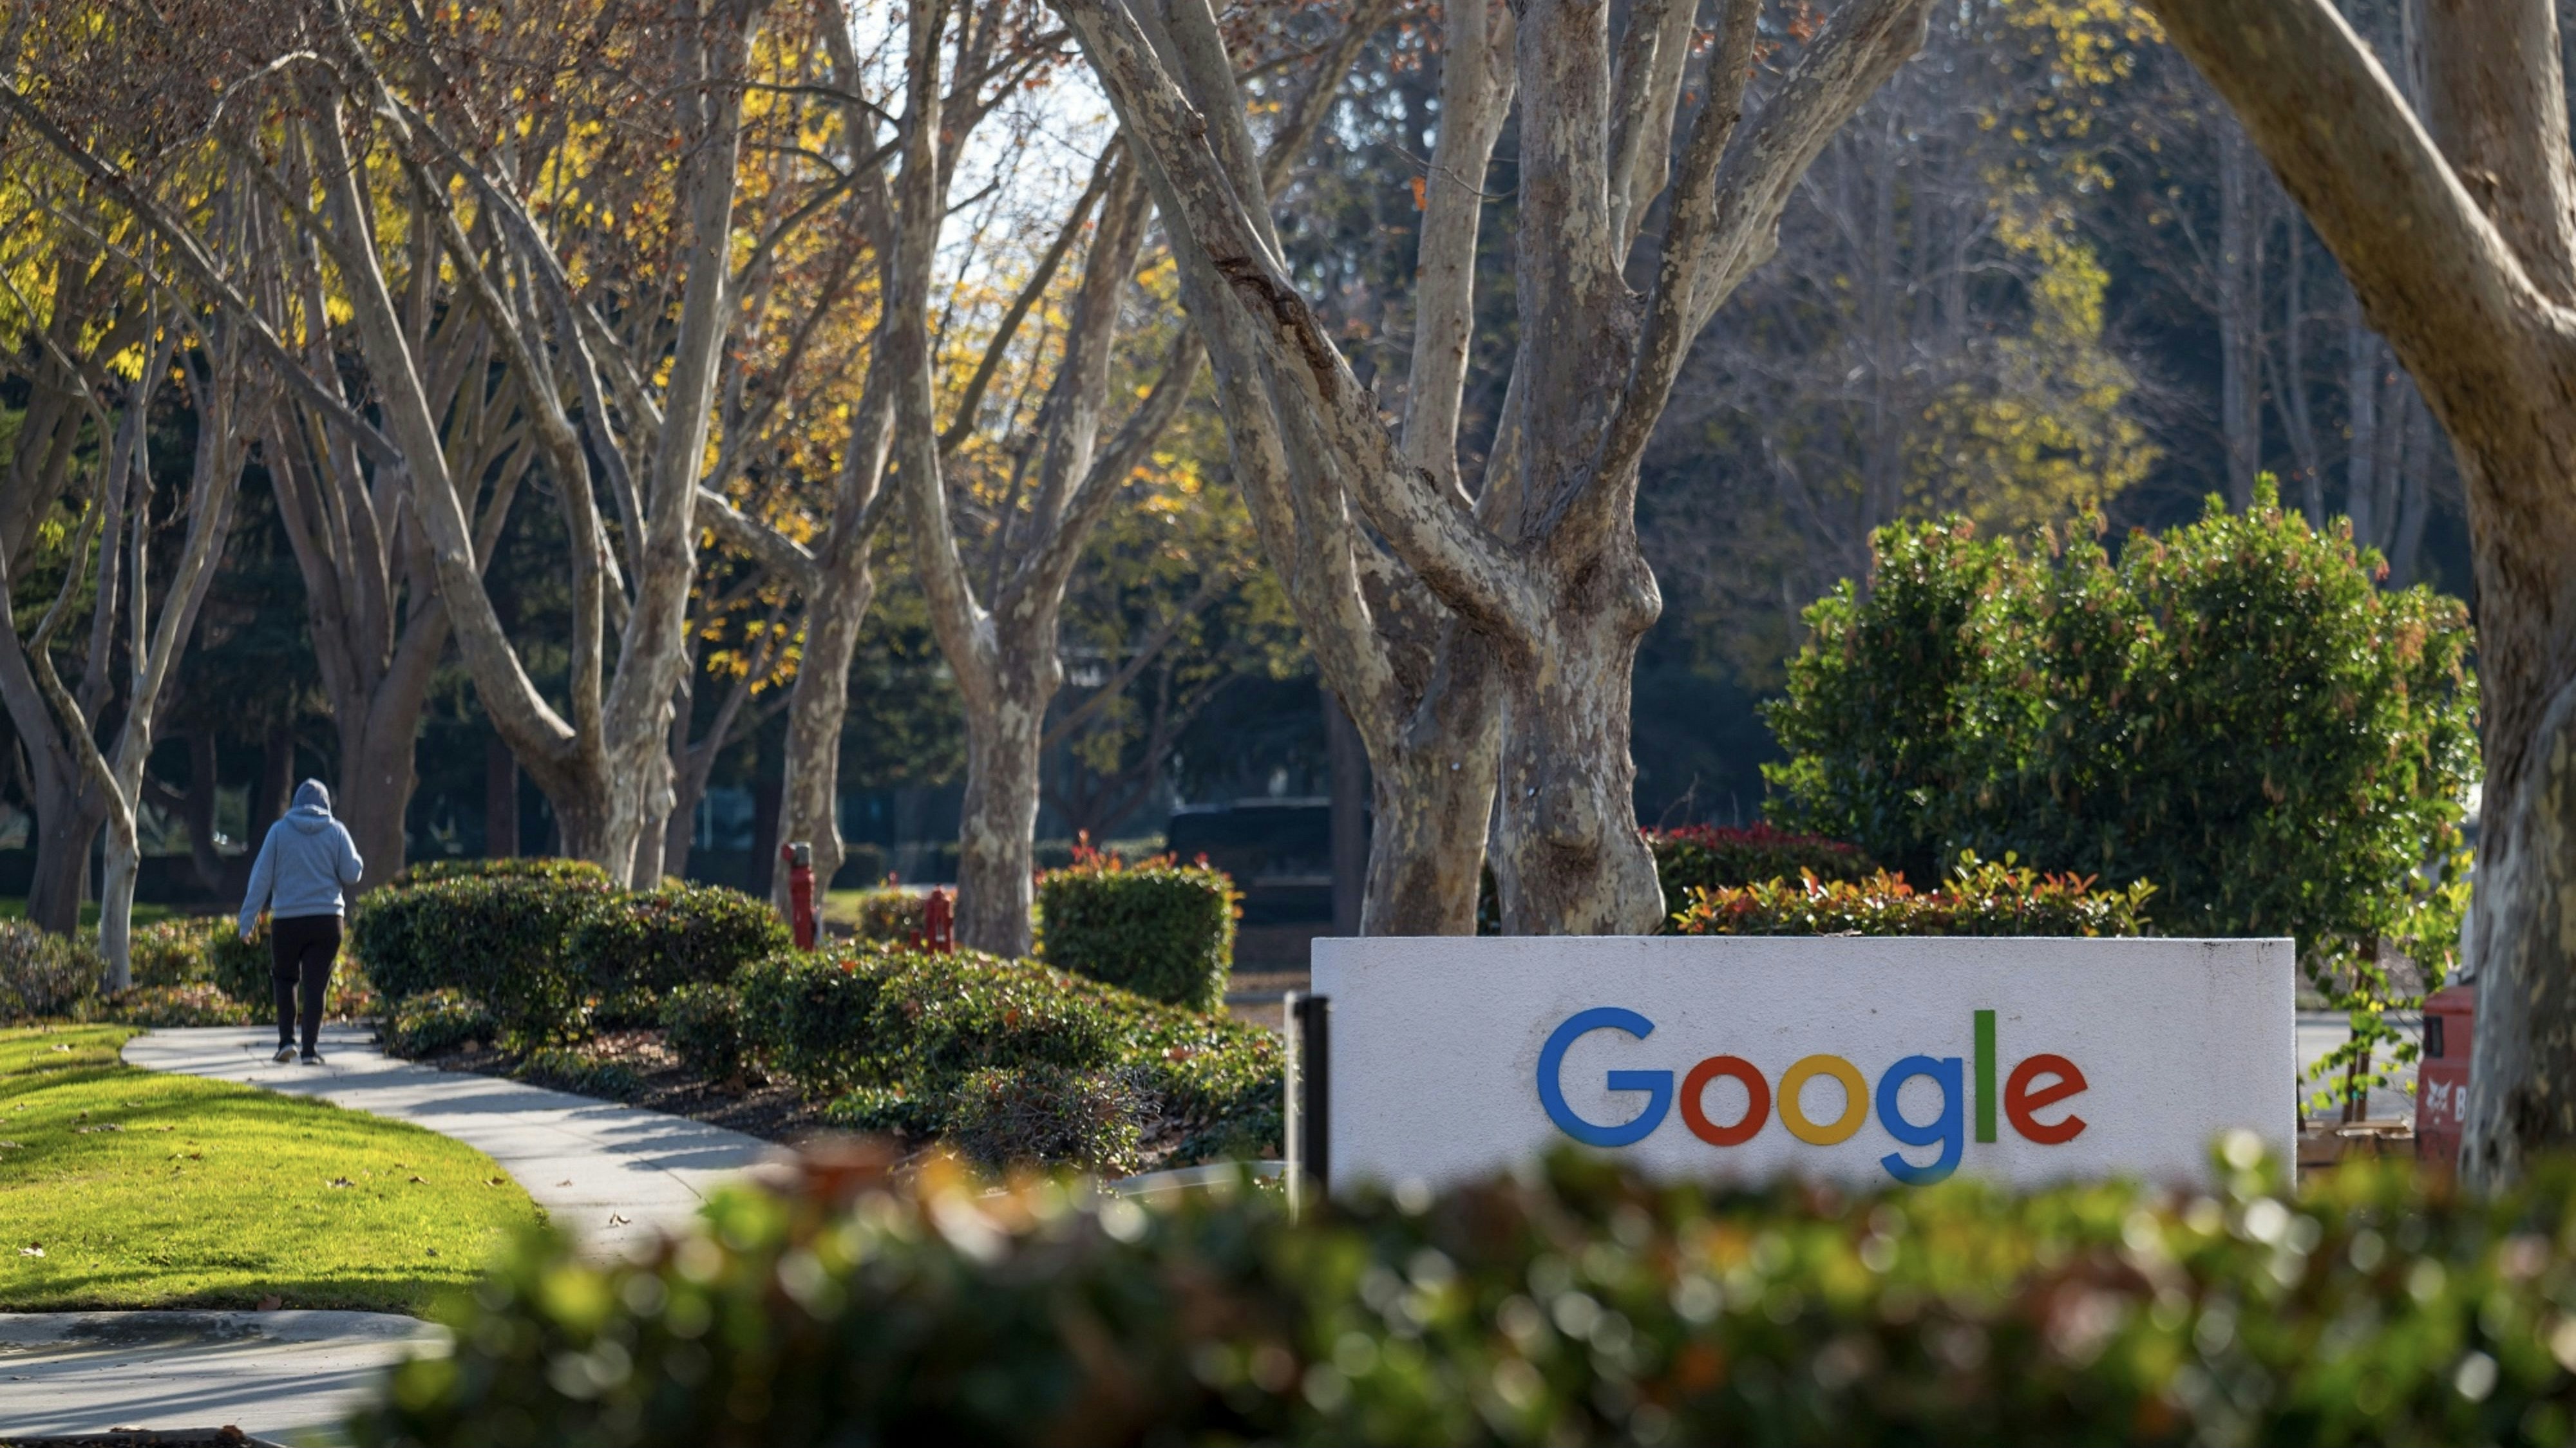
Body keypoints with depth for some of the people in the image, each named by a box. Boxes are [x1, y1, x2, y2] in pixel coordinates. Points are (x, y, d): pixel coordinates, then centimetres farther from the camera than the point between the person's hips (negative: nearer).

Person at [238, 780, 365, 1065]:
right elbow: (352, 875, -1)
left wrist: (247, 920, 1)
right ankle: (310, 1049, -2)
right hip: (327, 921, 0)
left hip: (287, 921, 0)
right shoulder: (336, 832, 0)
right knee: (316, 985, 4)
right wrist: (357, 860, 22)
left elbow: (261, 877, -1)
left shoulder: (279, 831, 0)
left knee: (284, 978, 18)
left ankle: (287, 1039, 5)